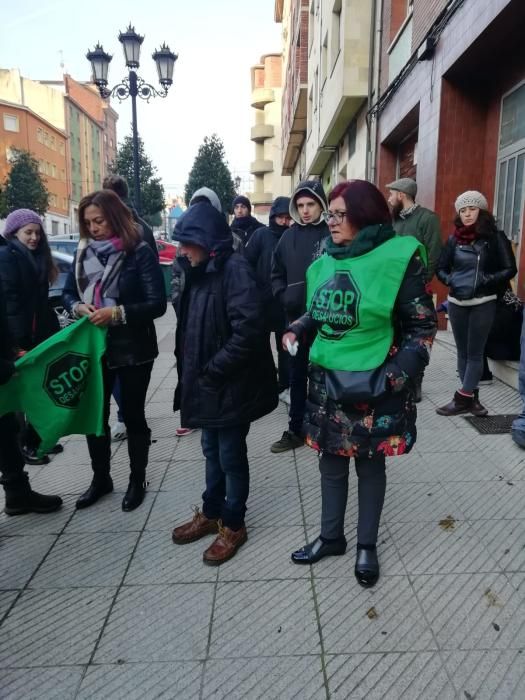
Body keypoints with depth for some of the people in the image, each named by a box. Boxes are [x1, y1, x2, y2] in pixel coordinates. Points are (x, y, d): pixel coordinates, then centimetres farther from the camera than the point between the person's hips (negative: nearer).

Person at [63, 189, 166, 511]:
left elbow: (157, 303, -15)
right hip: (94, 346, 5)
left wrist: (118, 313, -26)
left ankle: (138, 481, 27)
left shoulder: (140, 252, -10)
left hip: (132, 348, -5)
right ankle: (101, 478, 33)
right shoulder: (84, 251, 7)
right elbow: (68, 292, 13)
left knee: (133, 416, 8)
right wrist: (77, 307, -9)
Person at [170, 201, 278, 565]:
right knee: (212, 451, 21)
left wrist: (213, 370, -19)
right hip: (207, 382, 8)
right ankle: (211, 513, 40)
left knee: (231, 455, 8)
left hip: (231, 384, -8)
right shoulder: (196, 270, 8)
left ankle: (233, 525, 28)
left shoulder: (235, 269, -18)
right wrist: (196, 372, 6)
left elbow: (248, 330, -27)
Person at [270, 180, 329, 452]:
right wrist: (283, 296, -2)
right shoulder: (289, 236, 8)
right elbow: (276, 274, 13)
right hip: (297, 319, 5)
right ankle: (296, 430, 28)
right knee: (297, 377, 14)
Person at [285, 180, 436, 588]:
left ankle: (367, 546, 33)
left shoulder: (398, 258, -12)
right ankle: (331, 536, 37)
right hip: (327, 383, 5)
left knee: (370, 463, 13)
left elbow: (423, 328, -9)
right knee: (330, 463, 16)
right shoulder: (325, 262, 5)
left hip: (373, 388, -5)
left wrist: (391, 379, -19)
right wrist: (296, 331, -3)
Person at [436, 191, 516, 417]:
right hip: (457, 302, 4)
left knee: (475, 353, -2)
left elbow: (510, 269, -3)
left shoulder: (495, 237, -4)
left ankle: (462, 399, 4)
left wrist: (487, 280, -18)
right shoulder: (454, 238, 6)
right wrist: (450, 280, -9)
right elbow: (441, 268, 11)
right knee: (463, 352, 9)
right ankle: (471, 397, 20)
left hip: (483, 303, -4)